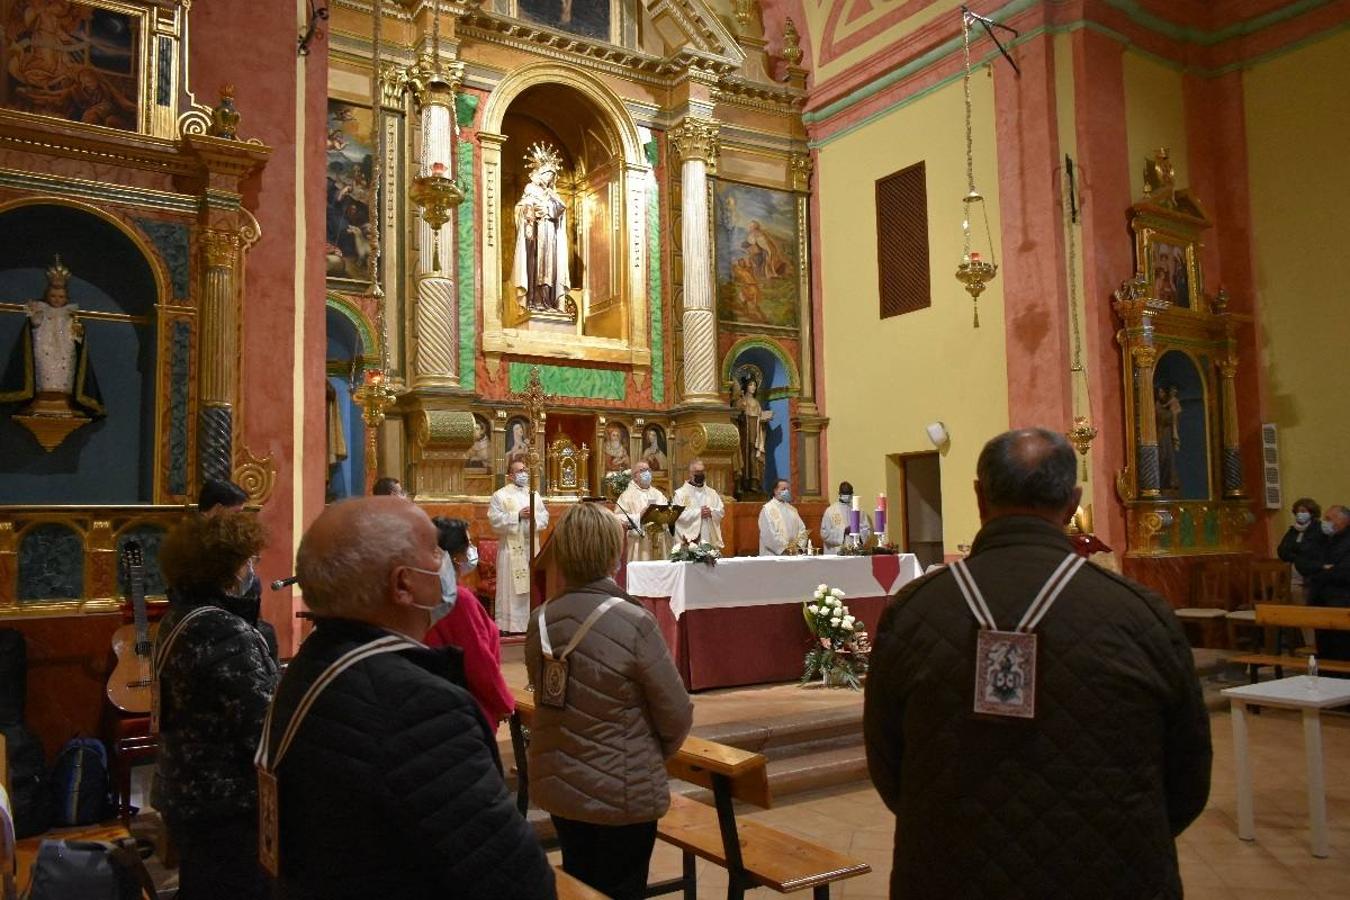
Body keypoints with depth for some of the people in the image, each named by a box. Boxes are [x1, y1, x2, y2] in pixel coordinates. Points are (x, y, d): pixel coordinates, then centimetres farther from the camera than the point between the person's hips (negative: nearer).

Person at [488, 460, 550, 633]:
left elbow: (545, 516, 10)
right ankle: (508, 624, 0)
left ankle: (529, 621, 14)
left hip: (531, 547, 5)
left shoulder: (534, 494, 15)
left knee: (531, 586, 6)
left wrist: (534, 515, -11)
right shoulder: (500, 495, -1)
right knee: (511, 586, -4)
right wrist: (518, 515, -16)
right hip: (511, 547, -5)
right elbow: (495, 519, -11)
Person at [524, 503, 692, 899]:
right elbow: (676, 715, -15)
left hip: (557, 783, 5)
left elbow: (545, 696, 5)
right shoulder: (633, 623, -22)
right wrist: (654, 755, 5)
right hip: (622, 791, -5)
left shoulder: (540, 621, -6)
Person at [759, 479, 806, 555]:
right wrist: (785, 547, -16)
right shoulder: (767, 509, -5)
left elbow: (801, 528, 13)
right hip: (774, 555, -6)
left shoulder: (792, 509, 17)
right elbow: (770, 534, -14)